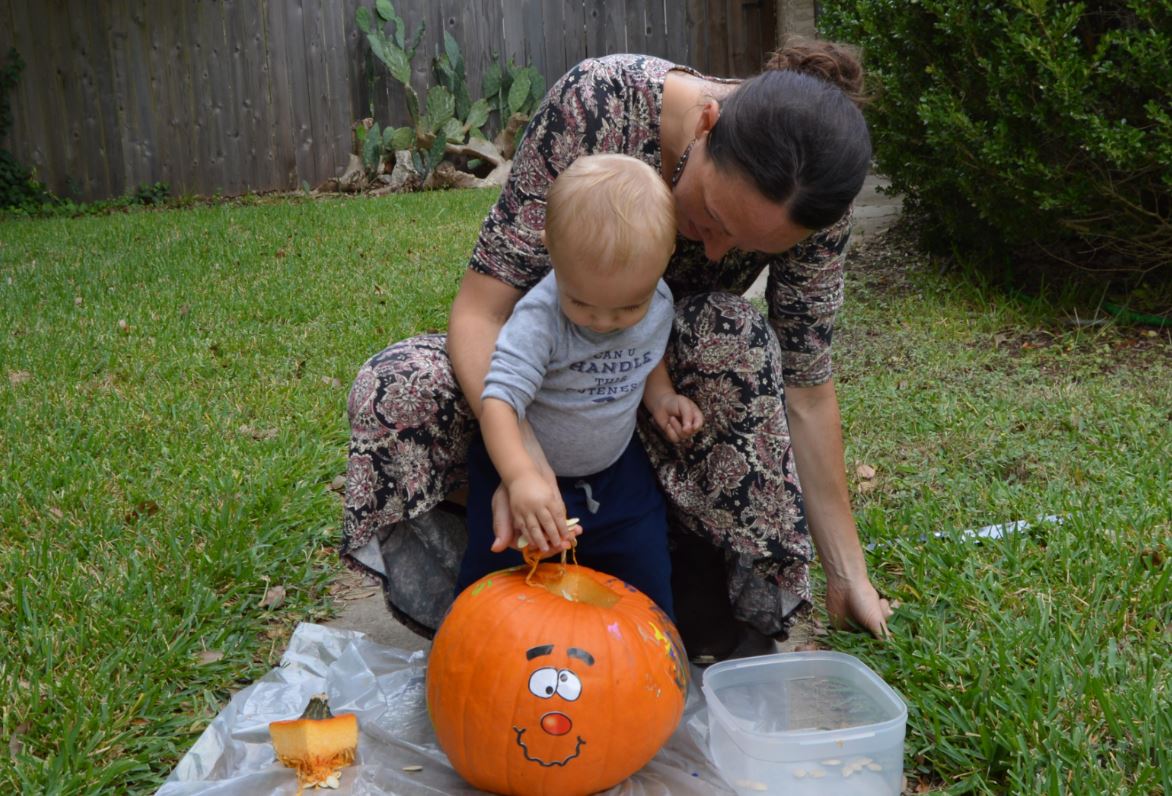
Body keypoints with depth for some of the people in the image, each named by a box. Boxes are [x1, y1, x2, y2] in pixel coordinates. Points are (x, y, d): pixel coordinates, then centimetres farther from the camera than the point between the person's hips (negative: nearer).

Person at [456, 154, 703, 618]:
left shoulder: (658, 304, -12)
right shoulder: (539, 319, -32)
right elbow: (499, 399, -39)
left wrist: (661, 397, -10)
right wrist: (522, 478, -53)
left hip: (616, 470, 4)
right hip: (525, 473, -4)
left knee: (648, 581, 13)